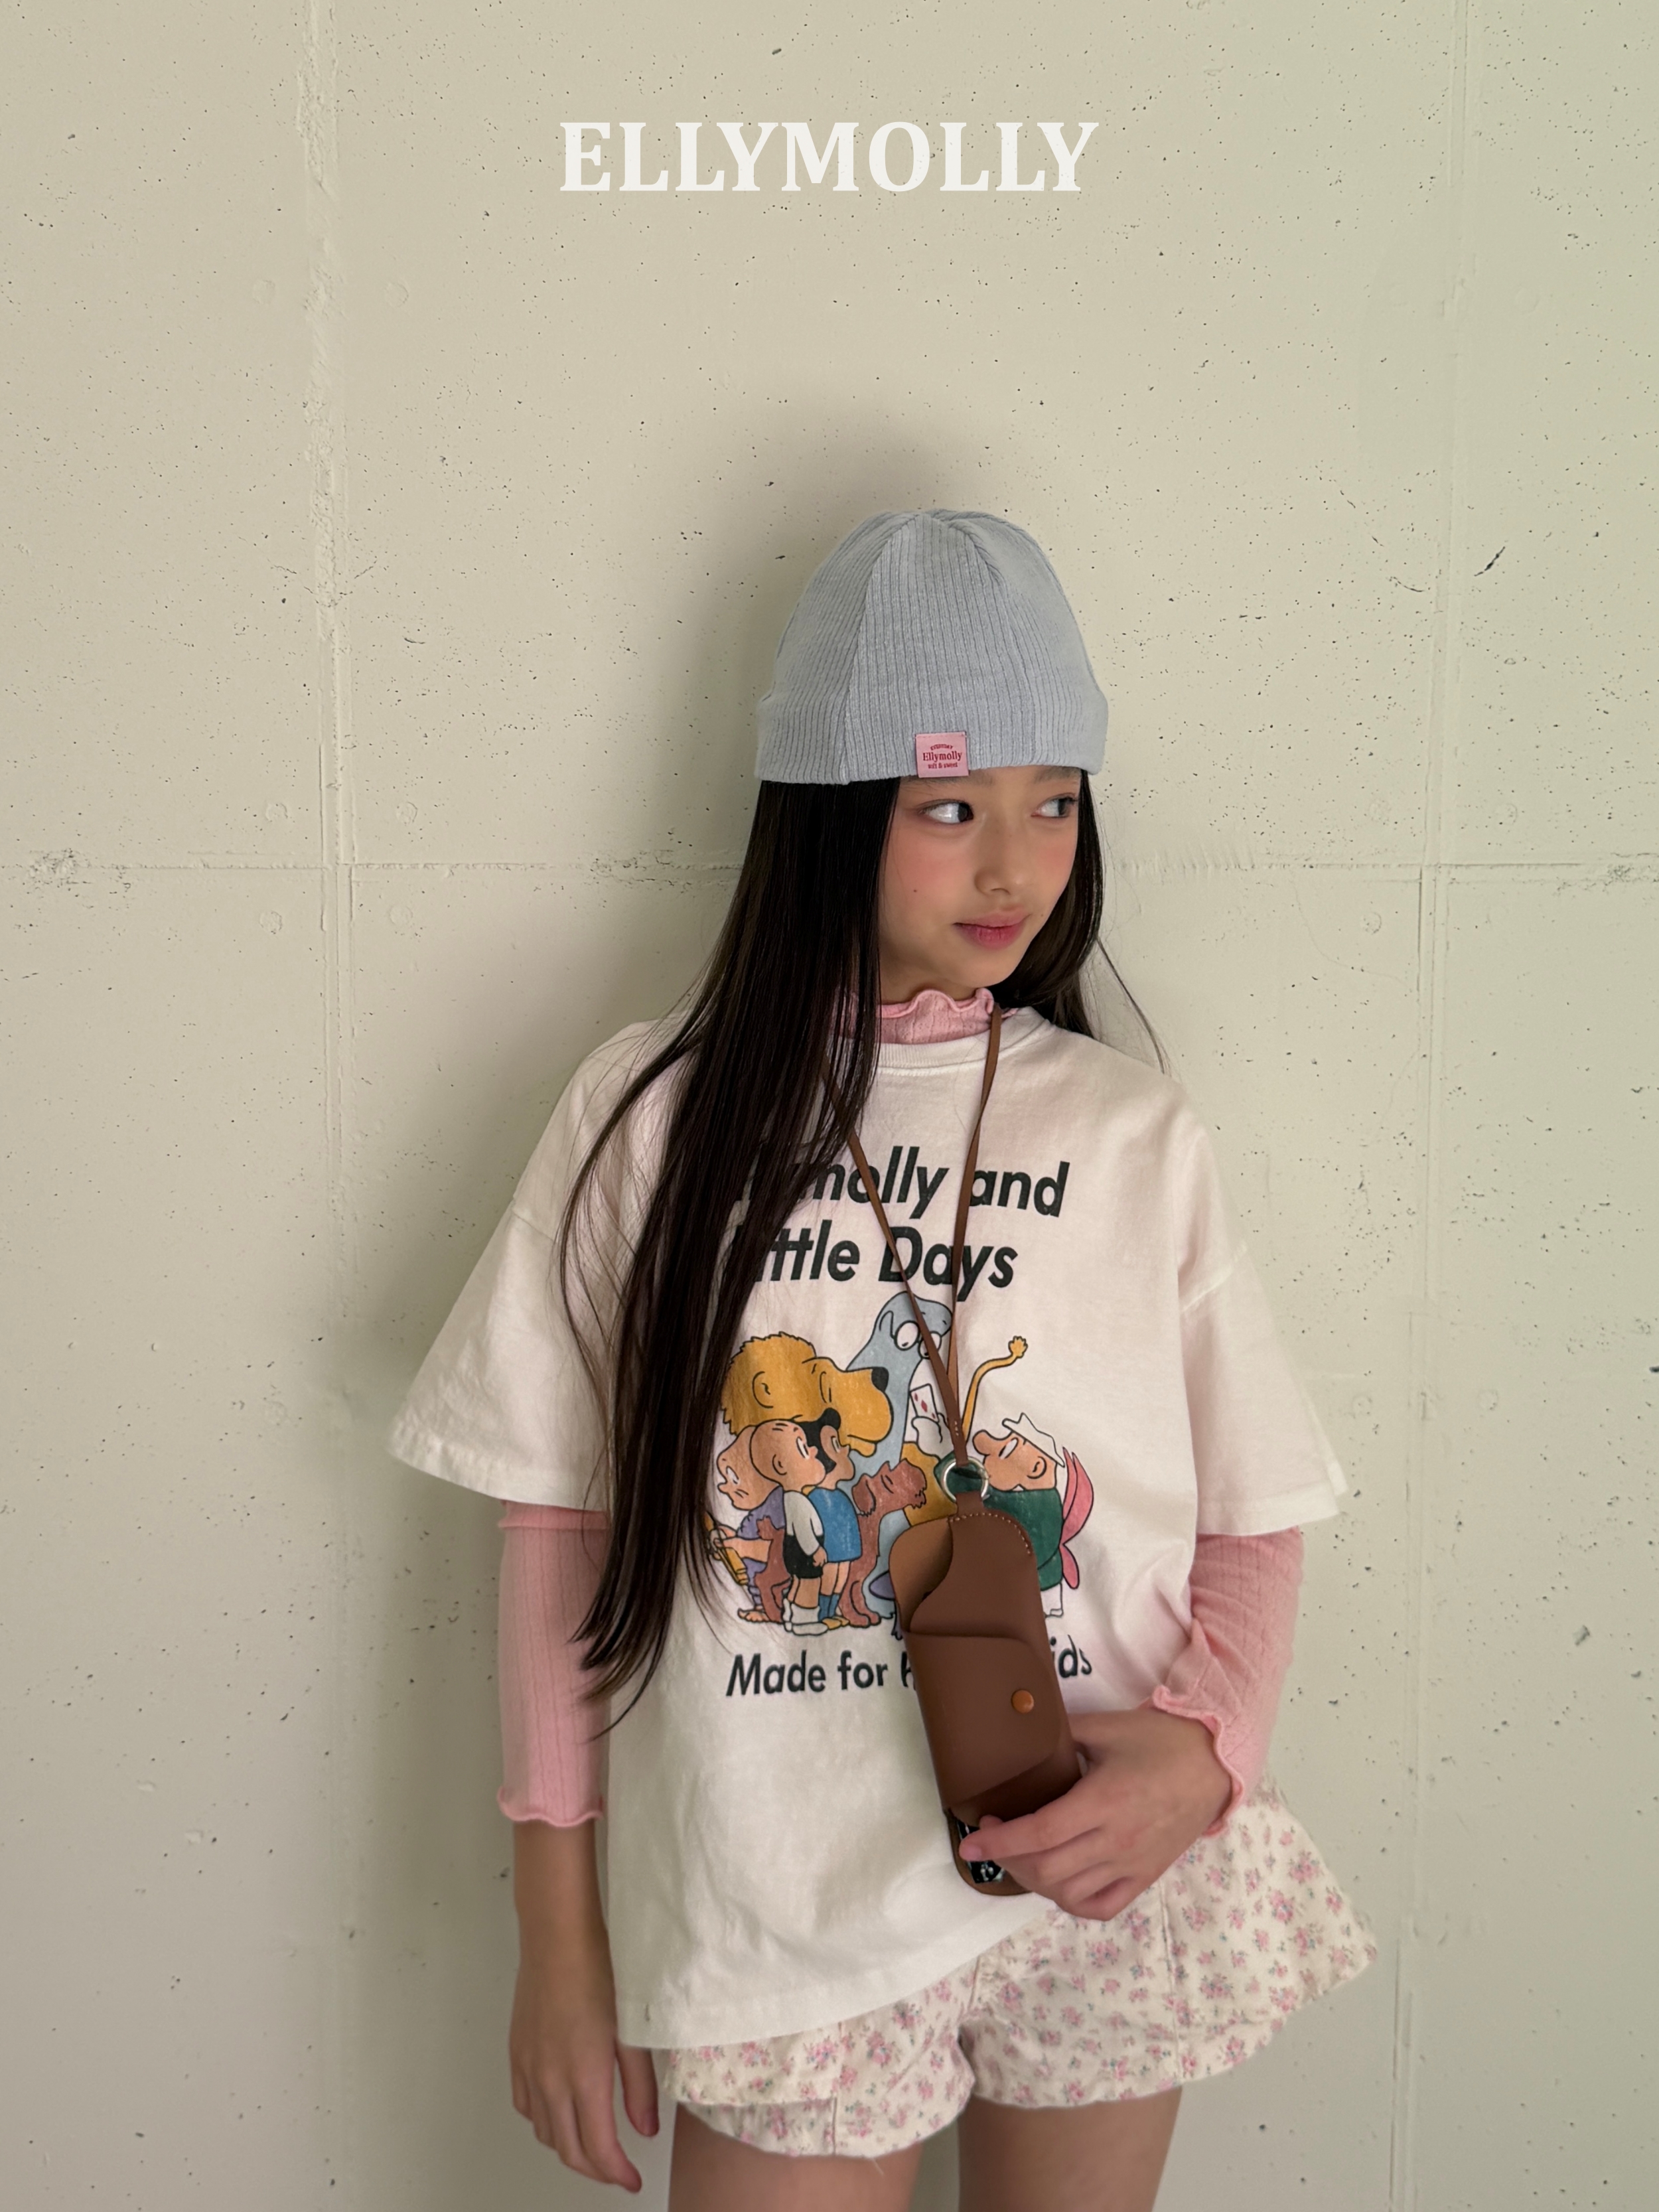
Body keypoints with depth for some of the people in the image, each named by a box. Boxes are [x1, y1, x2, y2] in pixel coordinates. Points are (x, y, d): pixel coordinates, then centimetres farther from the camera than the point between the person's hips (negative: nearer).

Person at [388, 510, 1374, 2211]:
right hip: (779, 1914, -1)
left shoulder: (1131, 1132, -2)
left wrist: (1205, 1750, -16)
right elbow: (559, 1526, -2)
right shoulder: (653, 1116, -6)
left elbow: (1253, 1518, 3)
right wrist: (558, 1931, 0)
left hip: (1110, 1888, 2)